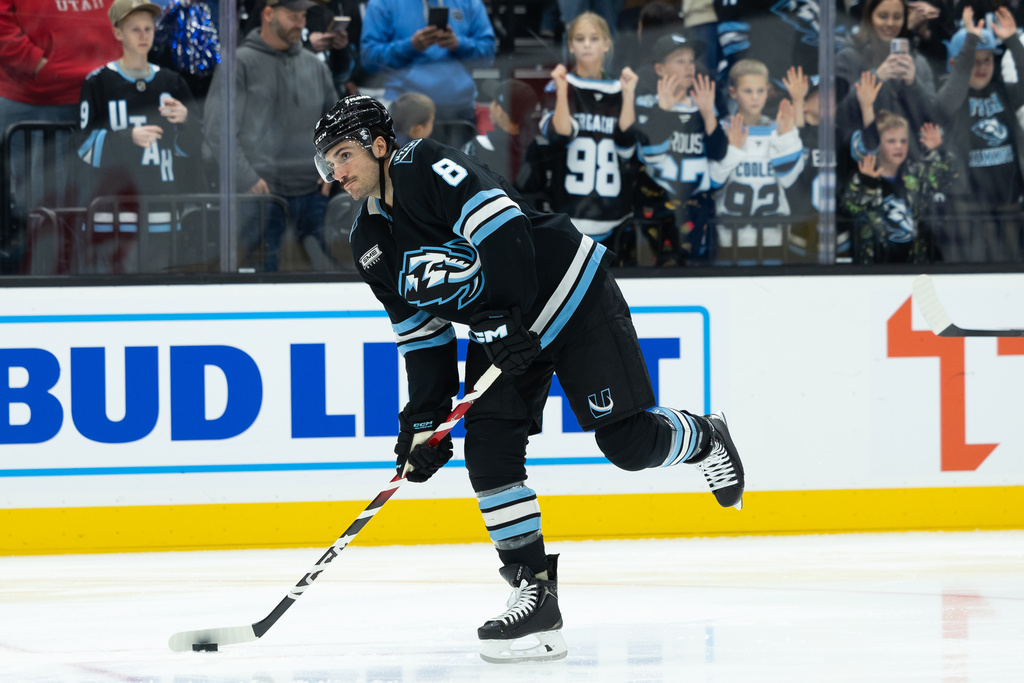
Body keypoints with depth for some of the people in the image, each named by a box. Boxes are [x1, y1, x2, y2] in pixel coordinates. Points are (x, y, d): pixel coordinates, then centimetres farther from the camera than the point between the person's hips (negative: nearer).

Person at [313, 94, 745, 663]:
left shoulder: (427, 168, -20)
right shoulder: (371, 245, 5)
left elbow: (503, 227, -29)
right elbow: (421, 334, 10)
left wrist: (509, 321, -30)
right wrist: (424, 421, 3)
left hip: (569, 294, -8)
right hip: (499, 331, 8)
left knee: (626, 440, -9)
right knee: (488, 447, -11)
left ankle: (705, 439, 26)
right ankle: (535, 590, -9)